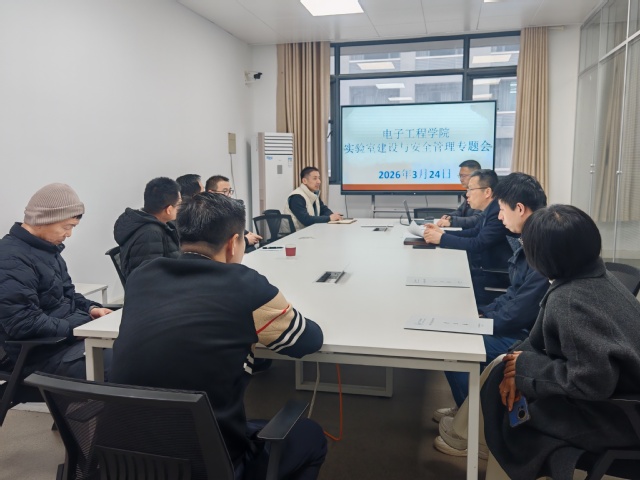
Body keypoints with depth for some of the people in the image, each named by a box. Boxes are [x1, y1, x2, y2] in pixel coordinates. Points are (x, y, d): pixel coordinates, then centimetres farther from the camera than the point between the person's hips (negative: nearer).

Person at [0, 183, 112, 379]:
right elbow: (24, 324, -26)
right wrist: (78, 328, -22)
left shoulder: (47, 247, 11)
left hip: (72, 330, 10)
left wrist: (90, 308, 1)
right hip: (45, 351, -10)